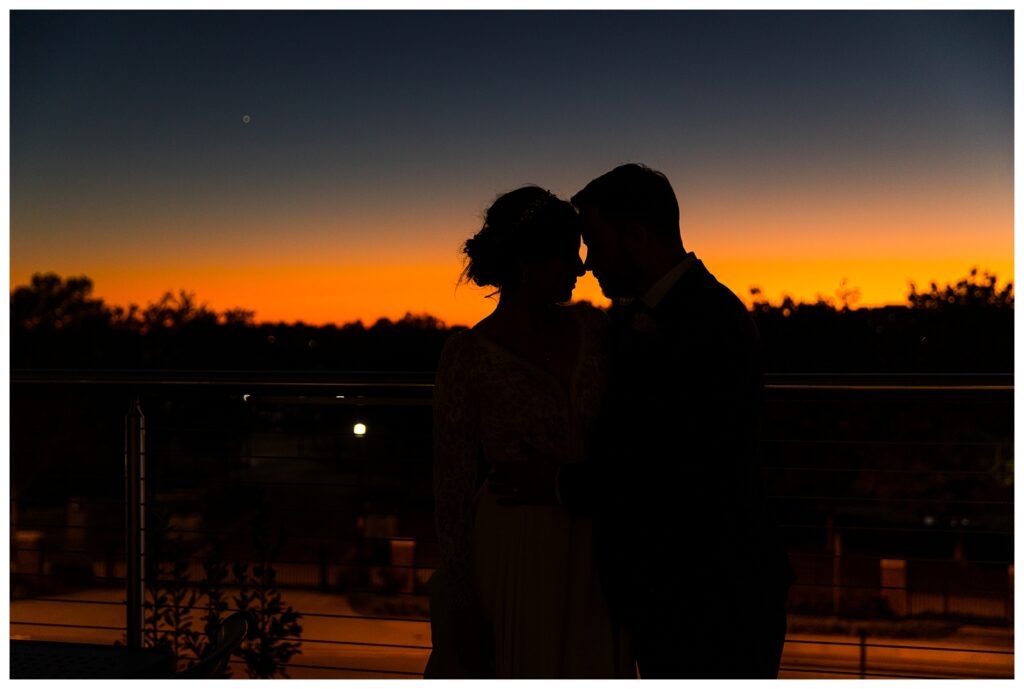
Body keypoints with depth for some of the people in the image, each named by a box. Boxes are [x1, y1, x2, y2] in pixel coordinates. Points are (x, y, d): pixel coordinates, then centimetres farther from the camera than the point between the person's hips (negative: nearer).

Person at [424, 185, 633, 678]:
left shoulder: (590, 326, 4)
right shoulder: (468, 355, -9)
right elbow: (453, 485, -6)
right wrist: (463, 602, -6)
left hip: (590, 558, 5)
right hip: (512, 558, -4)